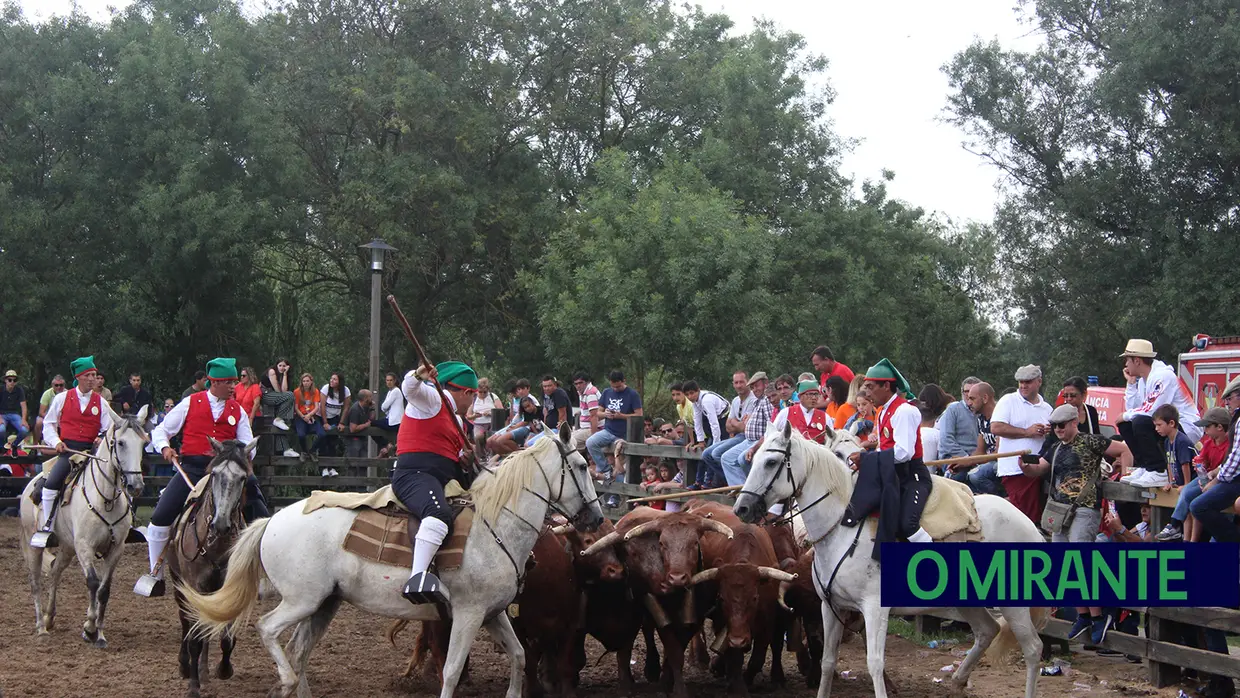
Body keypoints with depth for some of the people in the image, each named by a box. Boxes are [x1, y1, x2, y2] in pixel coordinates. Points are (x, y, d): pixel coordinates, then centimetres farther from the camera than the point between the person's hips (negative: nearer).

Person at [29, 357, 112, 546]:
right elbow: (49, 424, 13)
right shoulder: (62, 398, 8)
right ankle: (46, 527, -12)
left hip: (91, 450, 1)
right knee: (51, 483, -23)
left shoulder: (100, 402, 10)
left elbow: (108, 429, 13)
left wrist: (102, 439, -10)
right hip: (67, 449, -1)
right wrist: (56, 441, -4)